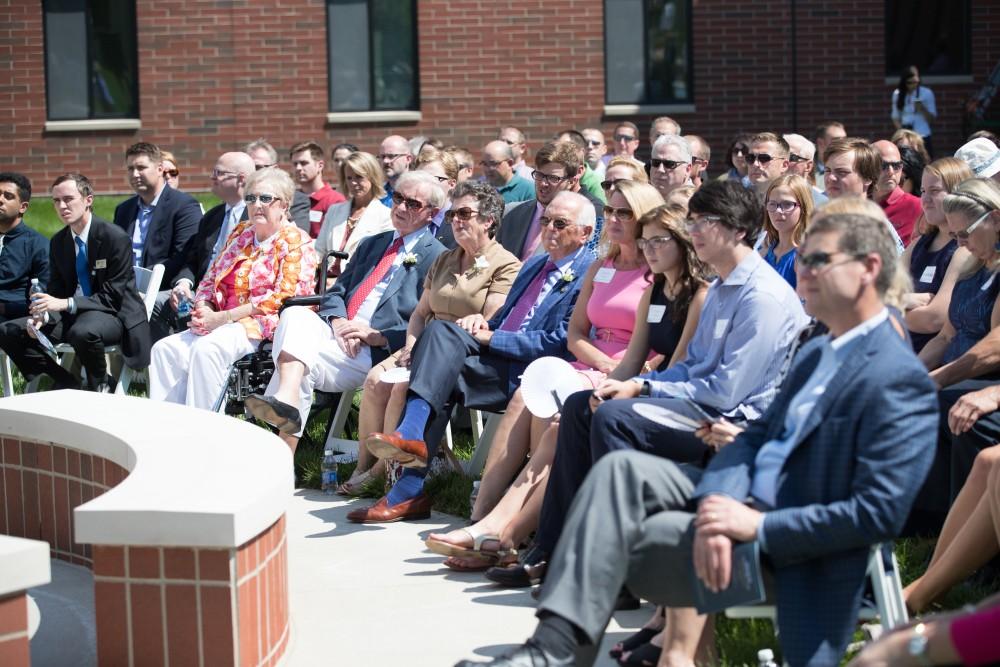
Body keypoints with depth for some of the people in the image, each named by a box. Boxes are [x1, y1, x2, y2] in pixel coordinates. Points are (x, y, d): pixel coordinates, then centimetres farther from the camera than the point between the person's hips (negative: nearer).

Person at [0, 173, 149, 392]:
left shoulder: (115, 238, -14)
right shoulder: (58, 242, 8)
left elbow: (113, 296, -17)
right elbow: (55, 292, 12)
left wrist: (65, 304, -28)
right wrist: (42, 315, -12)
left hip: (114, 315, -7)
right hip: (72, 316, 7)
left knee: (83, 331, -41)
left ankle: (100, 386, -11)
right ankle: (67, 384, 0)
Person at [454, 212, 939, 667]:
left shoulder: (899, 382, -15)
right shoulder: (813, 354, 15)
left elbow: (879, 513, -22)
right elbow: (754, 437, 7)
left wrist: (759, 525, -24)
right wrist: (716, 506, -15)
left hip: (785, 549, -8)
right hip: (743, 500, 8)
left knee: (617, 537, -18)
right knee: (621, 469, -13)